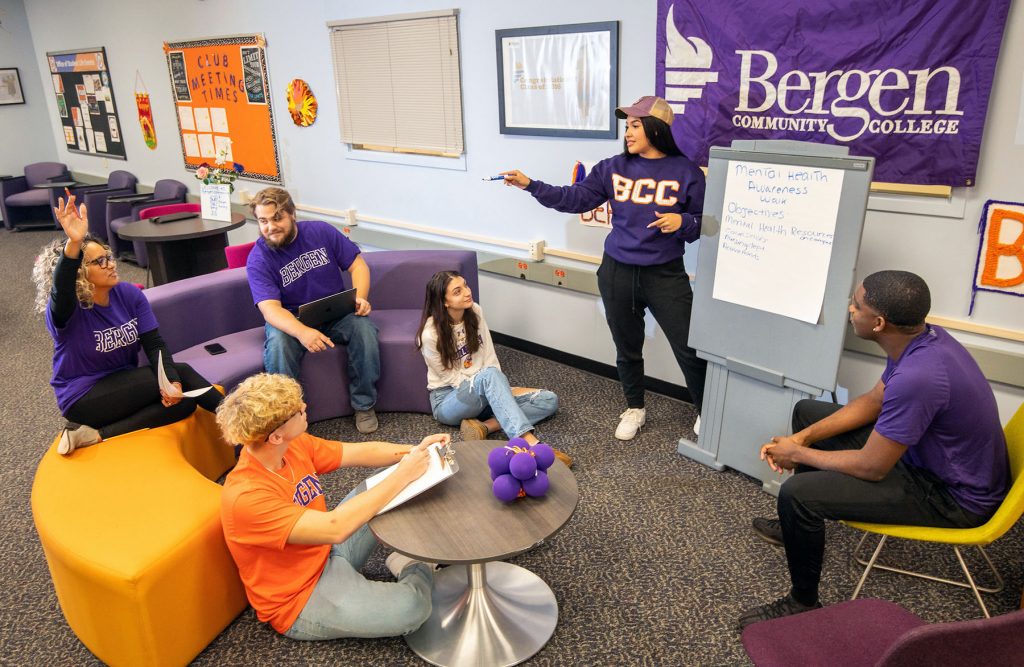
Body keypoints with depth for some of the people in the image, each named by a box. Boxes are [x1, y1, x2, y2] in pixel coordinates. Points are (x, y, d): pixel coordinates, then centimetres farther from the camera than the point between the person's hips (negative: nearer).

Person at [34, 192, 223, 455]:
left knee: (183, 400, -20)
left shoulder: (130, 294, -4)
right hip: (83, 397, -6)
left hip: (125, 386, 6)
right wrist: (73, 243, -62)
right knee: (181, 372, -21)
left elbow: (154, 343, -9)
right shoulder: (64, 311, -18)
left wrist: (172, 382, -27)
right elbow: (61, 292, -44)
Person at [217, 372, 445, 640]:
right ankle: (418, 571, 7)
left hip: (327, 552, 8)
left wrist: (413, 450, -19)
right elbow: (335, 528, -39)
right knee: (412, 606, -25)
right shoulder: (246, 497, -33)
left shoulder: (294, 445, -10)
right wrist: (403, 475, -34)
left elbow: (362, 452, -2)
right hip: (300, 601, -8)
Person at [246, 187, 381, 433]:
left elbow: (358, 265, 0)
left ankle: (363, 405, -11)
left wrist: (359, 298, -21)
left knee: (364, 327, -29)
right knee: (278, 344, -35)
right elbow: (270, 309, -24)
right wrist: (302, 332, -44)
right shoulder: (258, 259, -12)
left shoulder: (321, 231, -5)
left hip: (337, 314, 2)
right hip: (291, 321, -1)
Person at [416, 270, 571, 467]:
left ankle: (484, 426, -25)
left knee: (549, 400, -8)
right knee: (489, 375, -39)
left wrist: (500, 388, -14)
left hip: (480, 395, 7)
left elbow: (489, 355, 1)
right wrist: (498, 385, -17)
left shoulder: (475, 311, -3)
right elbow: (449, 377, -14)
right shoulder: (430, 334, -20)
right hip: (447, 400, -6)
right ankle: (532, 445, -53)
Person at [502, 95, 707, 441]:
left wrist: (682, 222, -22)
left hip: (666, 275, -2)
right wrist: (531, 185, -7)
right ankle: (634, 409, 39)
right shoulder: (613, 168, 2)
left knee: (690, 348, 1)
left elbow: (705, 223, -1)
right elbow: (575, 198, -1)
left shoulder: (685, 171, -5)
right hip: (617, 273, 3)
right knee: (627, 347, 16)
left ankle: (705, 413, 25)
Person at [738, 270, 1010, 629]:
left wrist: (799, 454, -11)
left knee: (797, 492, -25)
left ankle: (803, 603, 1)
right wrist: (804, 437, -2)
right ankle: (801, 526, 33)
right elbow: (874, 401, 7)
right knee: (807, 411, 15)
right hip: (927, 453, 10)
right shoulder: (922, 337, -8)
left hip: (955, 496, -9)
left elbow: (870, 467, -27)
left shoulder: (917, 377, -37)